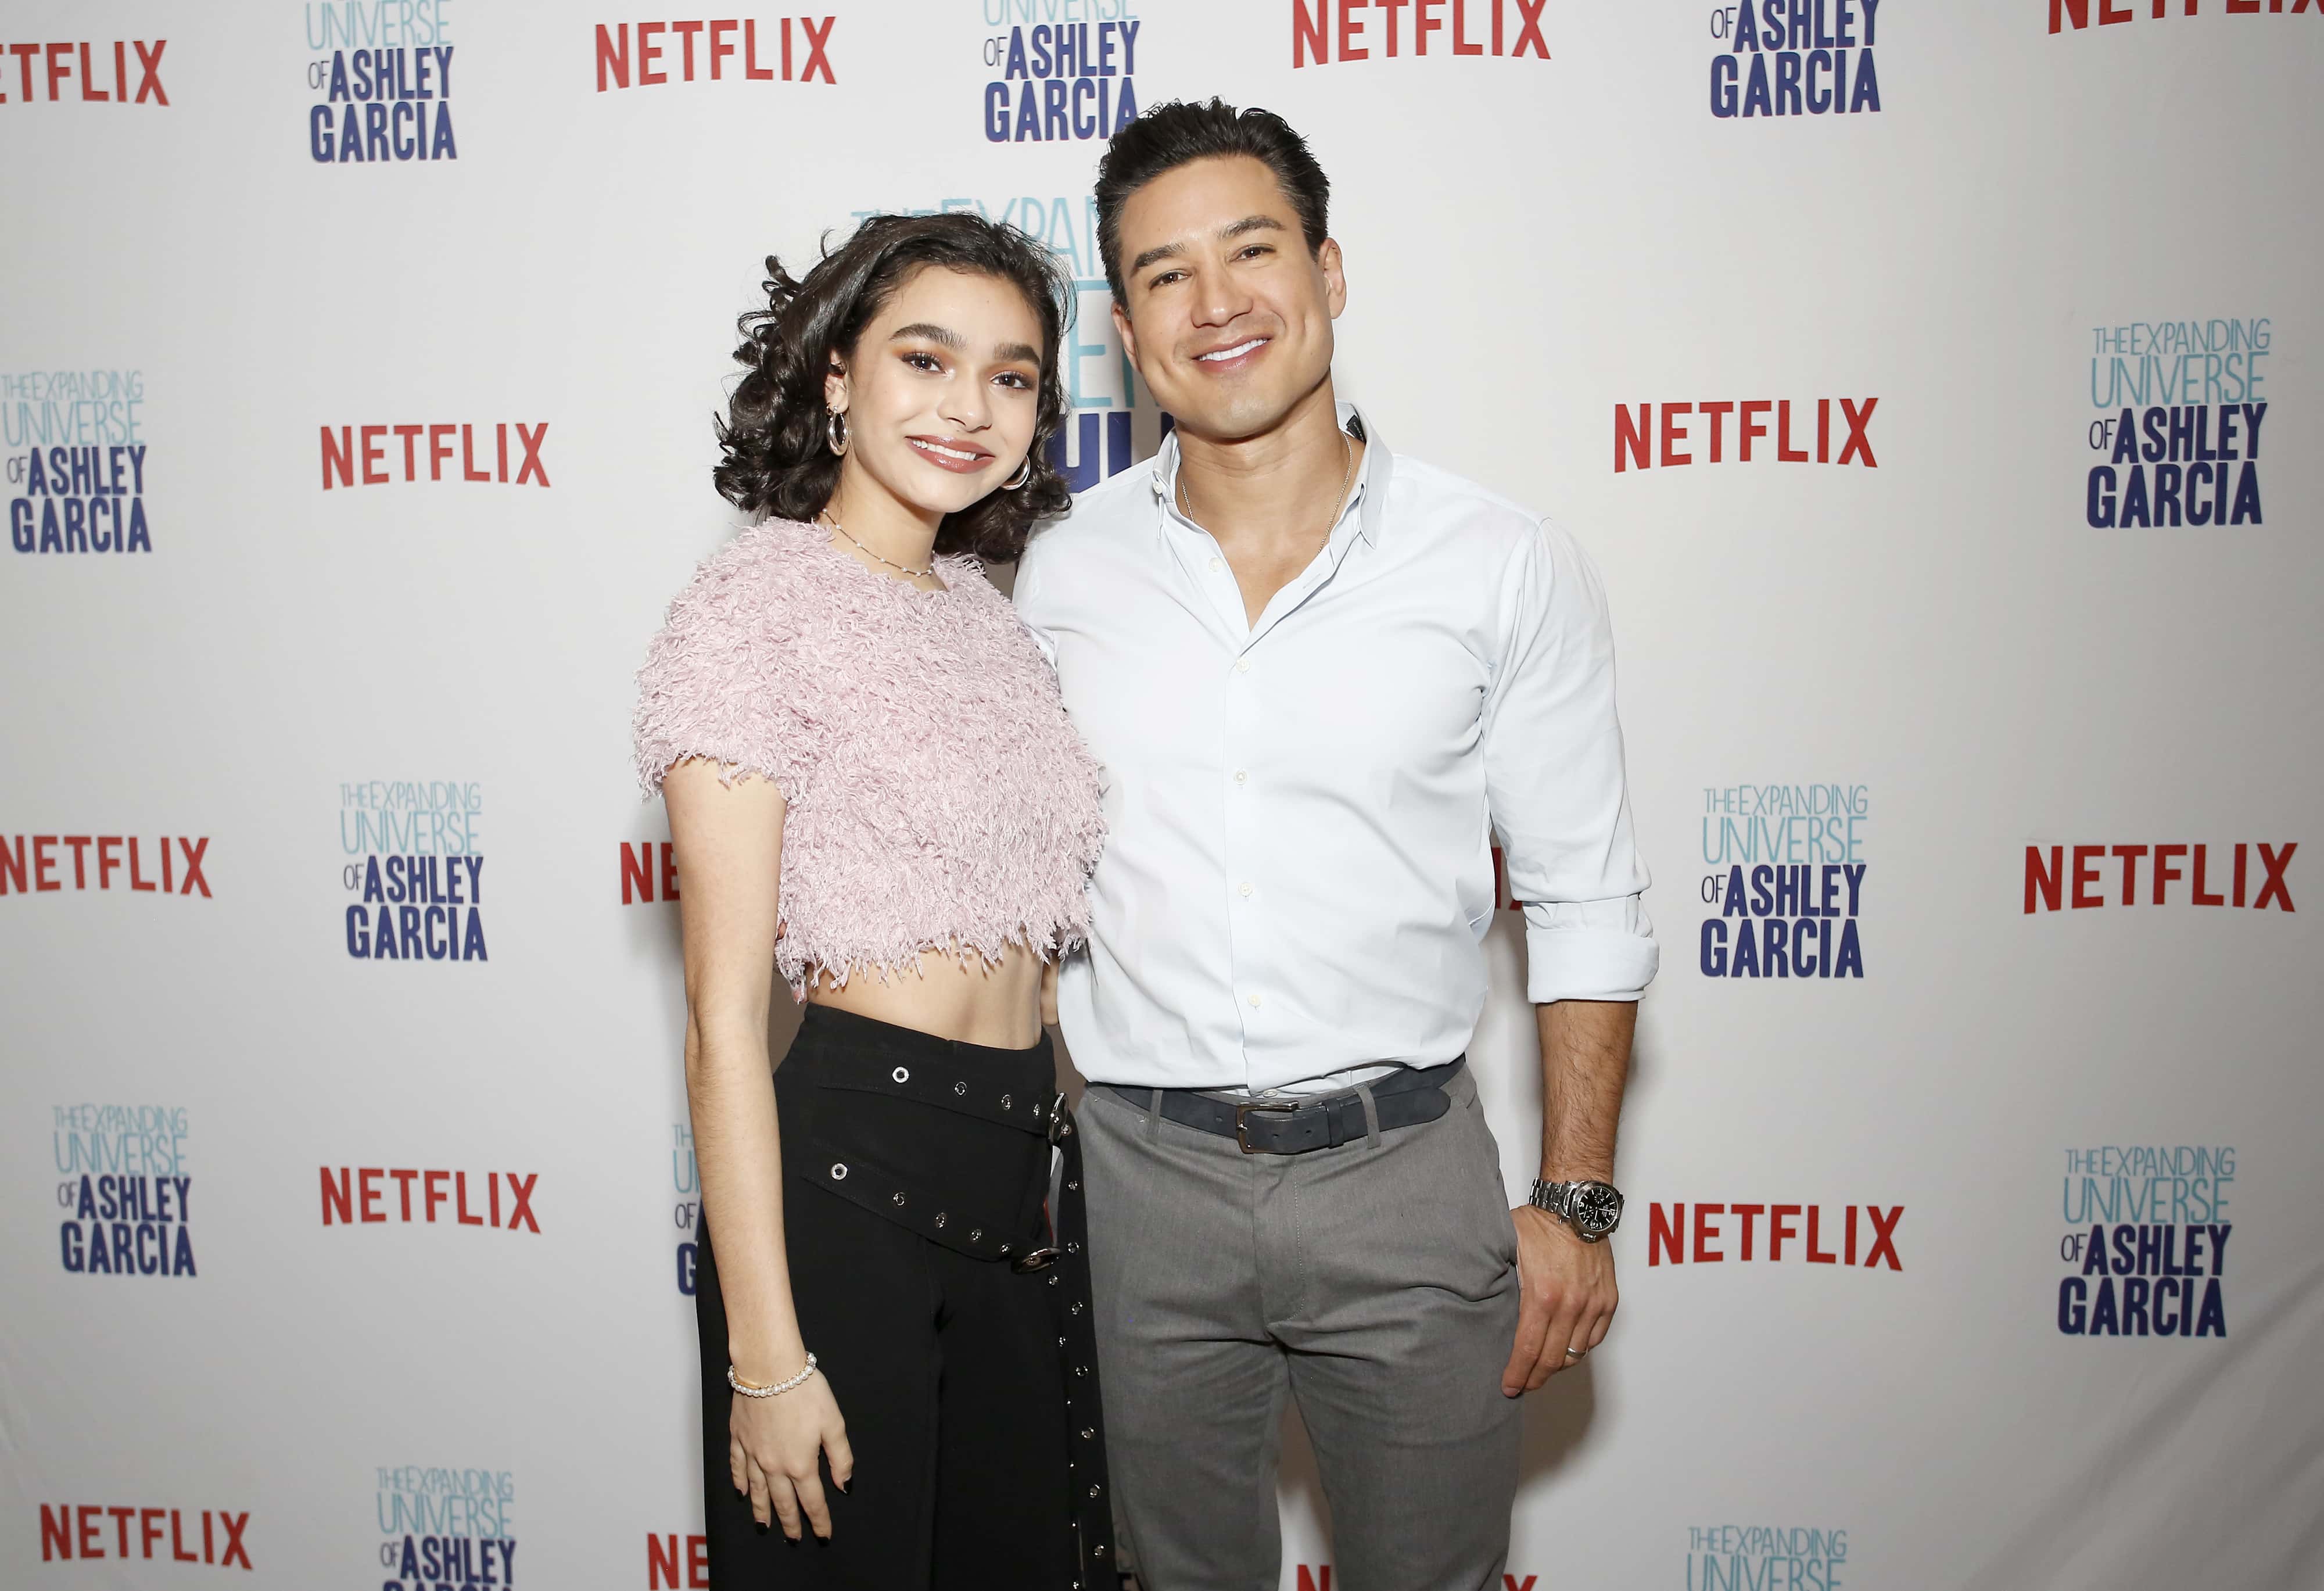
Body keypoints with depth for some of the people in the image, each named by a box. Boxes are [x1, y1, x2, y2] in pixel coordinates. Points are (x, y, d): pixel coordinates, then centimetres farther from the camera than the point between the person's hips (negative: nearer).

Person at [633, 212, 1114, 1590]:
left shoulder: (983, 605, 11)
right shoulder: (757, 607, -12)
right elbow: (725, 1019, -14)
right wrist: (765, 1355, -15)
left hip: (1025, 1183, 7)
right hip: (850, 1179, -7)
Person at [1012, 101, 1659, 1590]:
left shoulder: (1507, 566, -5)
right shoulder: (1058, 574, 0)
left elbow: (1588, 903, -1)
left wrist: (1577, 1202, -3)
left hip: (1404, 1173, -1)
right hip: (1138, 1177, 2)